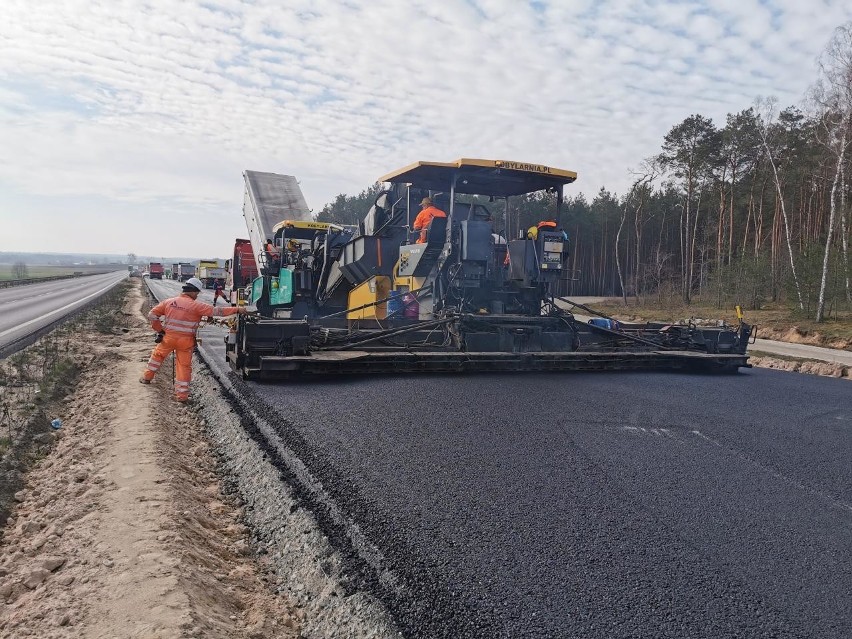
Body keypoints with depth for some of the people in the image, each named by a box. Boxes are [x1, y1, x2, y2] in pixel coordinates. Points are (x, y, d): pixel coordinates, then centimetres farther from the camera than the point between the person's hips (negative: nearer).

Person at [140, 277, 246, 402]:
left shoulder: (169, 302, 1)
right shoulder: (196, 306, -11)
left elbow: (152, 316, 4)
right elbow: (217, 311, -14)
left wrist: (160, 330, 13)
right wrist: (237, 310, -12)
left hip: (168, 337, 3)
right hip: (185, 341, -3)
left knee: (157, 354, 29)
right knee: (184, 366, 8)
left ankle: (147, 377, 40)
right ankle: (182, 394, 11)